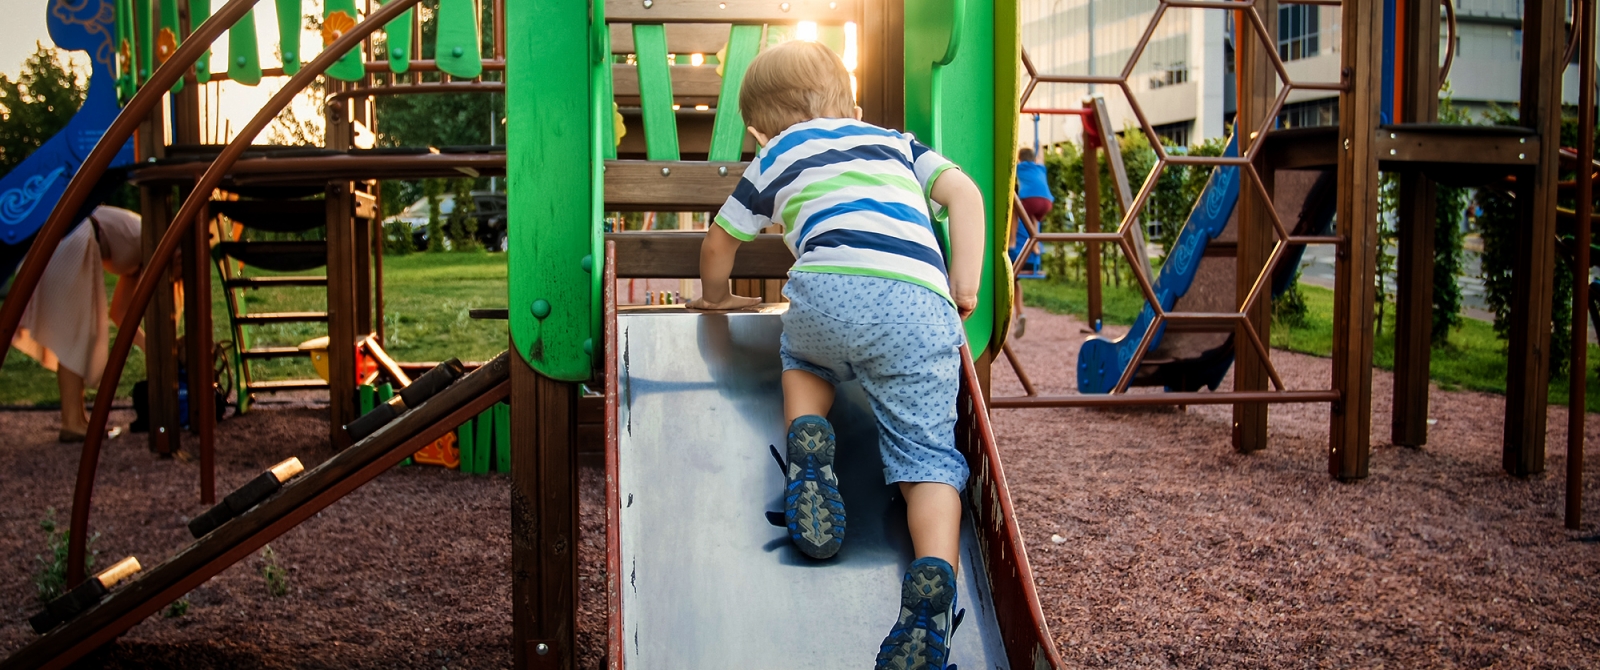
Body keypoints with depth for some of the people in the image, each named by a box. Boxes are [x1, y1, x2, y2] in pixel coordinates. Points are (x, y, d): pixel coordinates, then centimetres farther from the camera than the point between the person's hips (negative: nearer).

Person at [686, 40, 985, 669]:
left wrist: (716, 296, 54)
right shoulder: (896, 140, 35)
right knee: (929, 452, 3)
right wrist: (965, 284, 18)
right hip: (921, 308, 1)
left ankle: (808, 443, 3)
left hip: (829, 288, -1)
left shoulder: (774, 159, 29)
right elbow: (964, 192, 21)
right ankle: (934, 575, -23)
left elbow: (719, 243, 35)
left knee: (801, 359, 32)